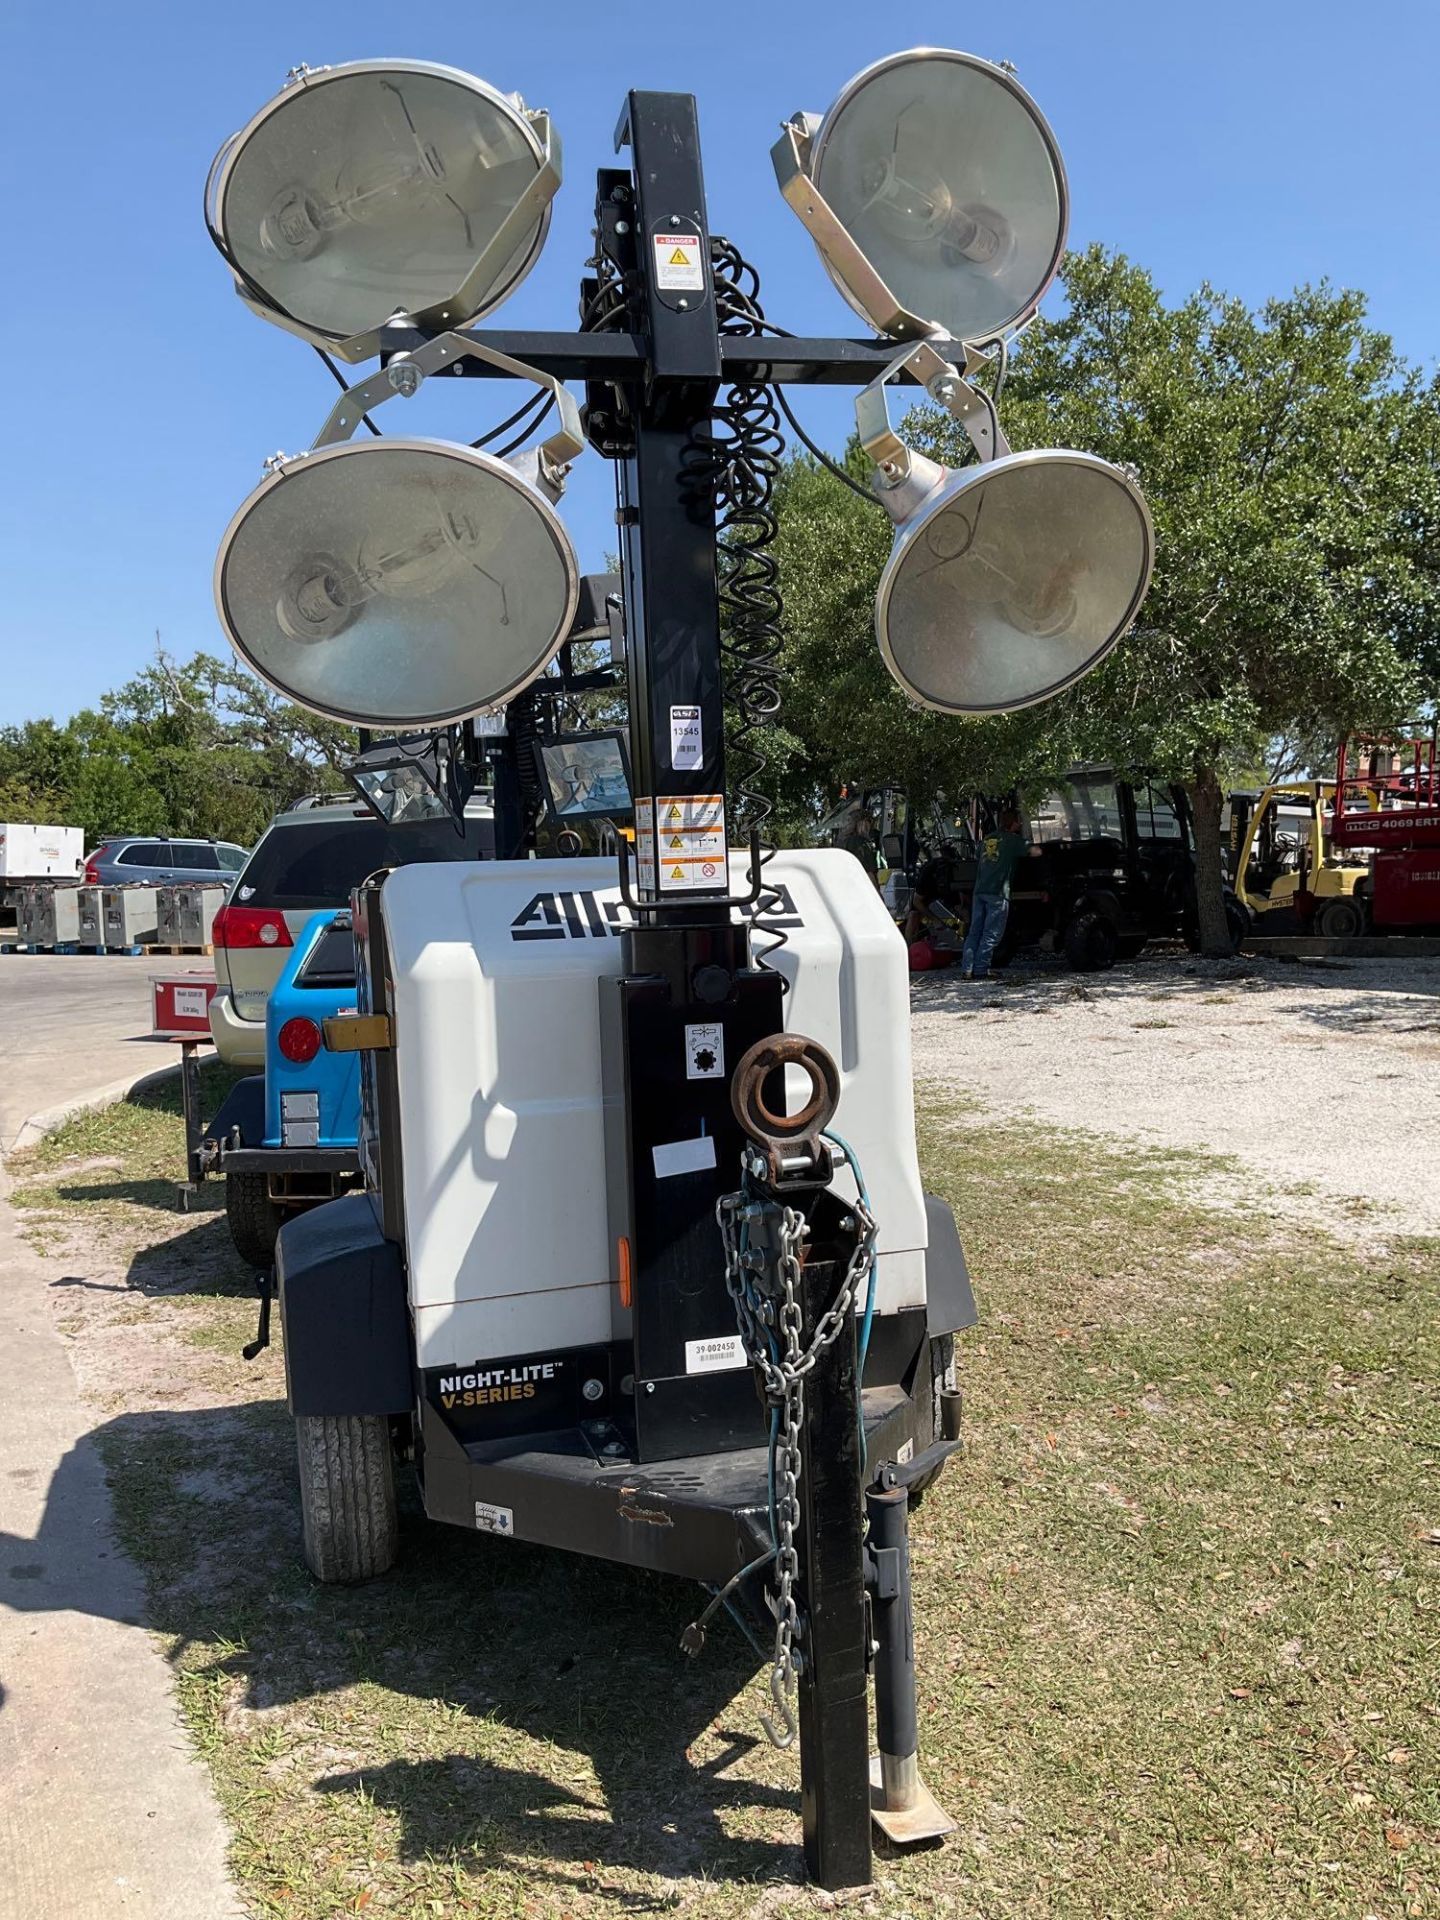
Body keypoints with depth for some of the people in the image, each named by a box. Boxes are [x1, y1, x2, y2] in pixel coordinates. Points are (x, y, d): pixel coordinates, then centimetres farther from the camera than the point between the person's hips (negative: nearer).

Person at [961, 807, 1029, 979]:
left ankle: (966, 970, 1)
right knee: (991, 934, -2)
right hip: (998, 894, -6)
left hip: (979, 892, 6)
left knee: (974, 932, 7)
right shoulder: (1014, 840, 0)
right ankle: (980, 970, -6)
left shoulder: (986, 839, 19)